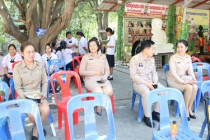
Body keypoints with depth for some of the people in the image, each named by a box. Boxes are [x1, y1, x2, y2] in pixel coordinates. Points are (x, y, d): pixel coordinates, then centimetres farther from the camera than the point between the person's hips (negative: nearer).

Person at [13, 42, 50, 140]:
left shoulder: (40, 65, 5)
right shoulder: (17, 68, -4)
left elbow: (45, 82, 7)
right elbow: (18, 87, -4)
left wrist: (43, 95, -7)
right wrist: (26, 100, -14)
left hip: (38, 95, 2)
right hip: (24, 96, -2)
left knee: (46, 110, -27)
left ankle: (36, 130, 2)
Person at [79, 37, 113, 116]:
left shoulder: (103, 56, 18)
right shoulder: (86, 57, 8)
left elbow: (107, 70, 16)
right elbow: (81, 72, 1)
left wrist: (104, 77, -6)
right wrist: (94, 72, -7)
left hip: (102, 79, 3)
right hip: (90, 79, -3)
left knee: (109, 91, -29)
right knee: (99, 92, -32)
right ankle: (98, 106, 1)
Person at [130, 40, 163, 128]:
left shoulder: (152, 59, 9)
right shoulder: (135, 59, -11)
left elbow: (154, 72, 13)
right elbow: (133, 75, -16)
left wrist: (155, 82, -7)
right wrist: (146, 83, -21)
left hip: (150, 82, 6)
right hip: (139, 83, -6)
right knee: (146, 92, -36)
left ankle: (155, 112, 1)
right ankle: (147, 117, -18)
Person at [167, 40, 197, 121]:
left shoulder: (188, 58, 7)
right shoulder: (173, 58, -12)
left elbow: (190, 71, 6)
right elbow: (173, 73, -18)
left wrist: (194, 79, -15)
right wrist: (183, 82, -28)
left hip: (184, 78, 5)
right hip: (173, 80, -5)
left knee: (195, 87, -24)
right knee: (188, 87, -29)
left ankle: (189, 109, -7)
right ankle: (186, 110, -10)